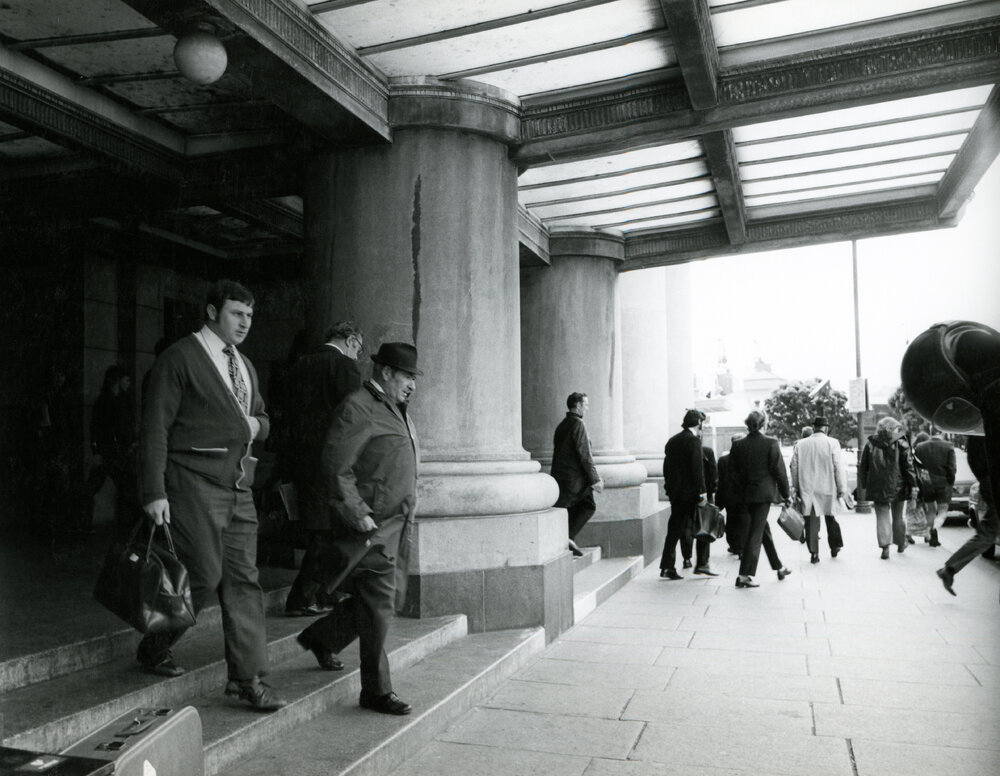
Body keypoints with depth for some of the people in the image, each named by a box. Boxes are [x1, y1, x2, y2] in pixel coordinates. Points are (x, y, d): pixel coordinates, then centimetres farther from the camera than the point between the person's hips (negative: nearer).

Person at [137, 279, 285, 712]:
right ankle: (153, 650, 19)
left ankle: (247, 678, 9)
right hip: (194, 483, -7)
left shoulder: (244, 365, 19)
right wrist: (154, 493, -14)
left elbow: (262, 419, 30)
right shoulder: (180, 358, -4)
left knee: (243, 579, 3)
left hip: (238, 486, 7)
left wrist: (256, 425, 4)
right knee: (204, 574, -7)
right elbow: (154, 428, -8)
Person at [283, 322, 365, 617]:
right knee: (328, 531, 2)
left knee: (321, 531, 16)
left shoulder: (300, 366, 14)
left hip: (298, 458, 8)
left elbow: (290, 416, 15)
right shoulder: (346, 366, -8)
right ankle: (301, 599, 5)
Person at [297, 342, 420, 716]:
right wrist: (361, 517, -21)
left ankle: (321, 637, 35)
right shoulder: (357, 408, -13)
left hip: (396, 524, 10)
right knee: (379, 605, -5)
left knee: (391, 598, 16)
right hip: (371, 526, -10)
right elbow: (336, 468, -19)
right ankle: (376, 691, 9)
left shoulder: (395, 409, 17)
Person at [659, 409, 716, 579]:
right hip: (690, 493, -7)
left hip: (675, 493, 7)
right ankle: (702, 564, 6)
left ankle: (667, 567, 6)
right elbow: (697, 468, -16)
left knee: (674, 529, 8)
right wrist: (702, 491, -15)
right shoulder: (693, 440, -10)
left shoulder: (672, 441, 14)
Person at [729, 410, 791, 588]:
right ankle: (744, 575, -5)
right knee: (756, 532, -3)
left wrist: (740, 493, 13)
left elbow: (733, 472, 3)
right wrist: (785, 494, 1)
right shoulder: (771, 443, -10)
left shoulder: (738, 445, 0)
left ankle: (779, 568, 33)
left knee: (763, 529, 19)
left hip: (746, 494, 5)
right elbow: (779, 471, -8)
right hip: (764, 492, -5)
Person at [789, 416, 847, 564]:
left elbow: (794, 467, 4)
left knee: (811, 521, 4)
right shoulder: (832, 443, -7)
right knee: (830, 517, 17)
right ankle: (834, 547, 27)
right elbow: (838, 468, -7)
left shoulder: (800, 444, 1)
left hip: (807, 489, 1)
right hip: (827, 488, -1)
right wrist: (842, 489, 0)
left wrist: (795, 488, 11)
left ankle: (813, 553, 3)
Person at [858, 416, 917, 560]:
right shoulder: (900, 444, -5)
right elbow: (908, 466, -6)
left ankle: (885, 546, -7)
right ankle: (900, 543, 29)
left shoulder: (870, 444, 1)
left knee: (882, 516, 3)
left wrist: (863, 485, 13)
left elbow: (863, 467, 5)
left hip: (877, 488, 0)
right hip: (897, 487, 0)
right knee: (897, 516, 14)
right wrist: (913, 484, 0)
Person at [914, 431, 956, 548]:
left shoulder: (919, 447, -1)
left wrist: (918, 484, 7)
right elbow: (952, 468, -10)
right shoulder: (948, 447, -7)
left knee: (931, 511, 17)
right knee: (942, 512, 7)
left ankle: (933, 538, 19)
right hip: (943, 484, -2)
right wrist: (951, 482, 3)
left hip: (926, 484, 2)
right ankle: (935, 528, -21)